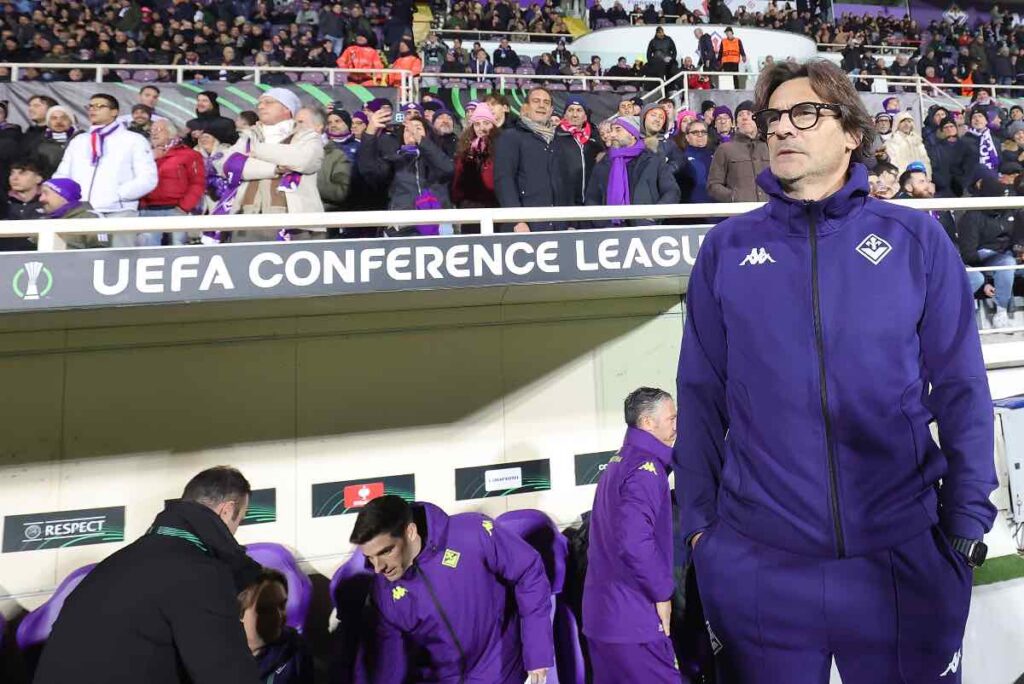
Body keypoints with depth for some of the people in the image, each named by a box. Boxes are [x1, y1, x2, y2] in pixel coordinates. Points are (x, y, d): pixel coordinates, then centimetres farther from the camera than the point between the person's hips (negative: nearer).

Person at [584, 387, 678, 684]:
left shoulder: (618, 462, 14)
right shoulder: (645, 467, -15)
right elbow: (634, 541, -28)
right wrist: (662, 593, -16)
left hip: (602, 612, 9)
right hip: (633, 617, -9)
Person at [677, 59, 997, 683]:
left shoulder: (915, 238, 1)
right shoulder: (727, 247, 1)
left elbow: (960, 389, 2)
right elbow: (700, 394, 2)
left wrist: (969, 520, -2)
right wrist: (697, 517, -1)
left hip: (904, 551, 0)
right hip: (756, 557, 0)